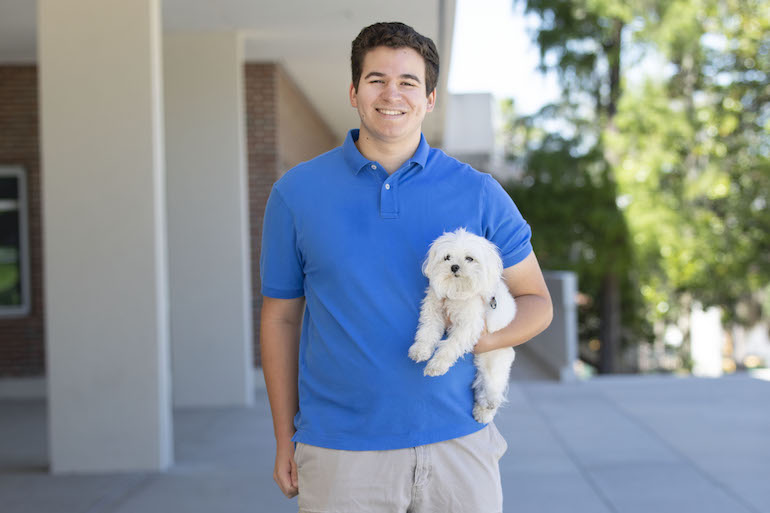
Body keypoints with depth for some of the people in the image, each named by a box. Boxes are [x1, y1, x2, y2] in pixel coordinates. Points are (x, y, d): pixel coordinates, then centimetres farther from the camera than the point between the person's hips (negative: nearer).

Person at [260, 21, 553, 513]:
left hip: (458, 443, 1)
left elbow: (536, 301, 9)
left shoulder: (478, 193, 3)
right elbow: (281, 318, 7)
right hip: (340, 453, 0)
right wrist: (285, 439, 5)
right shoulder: (297, 192, 3)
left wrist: (488, 337, -12)